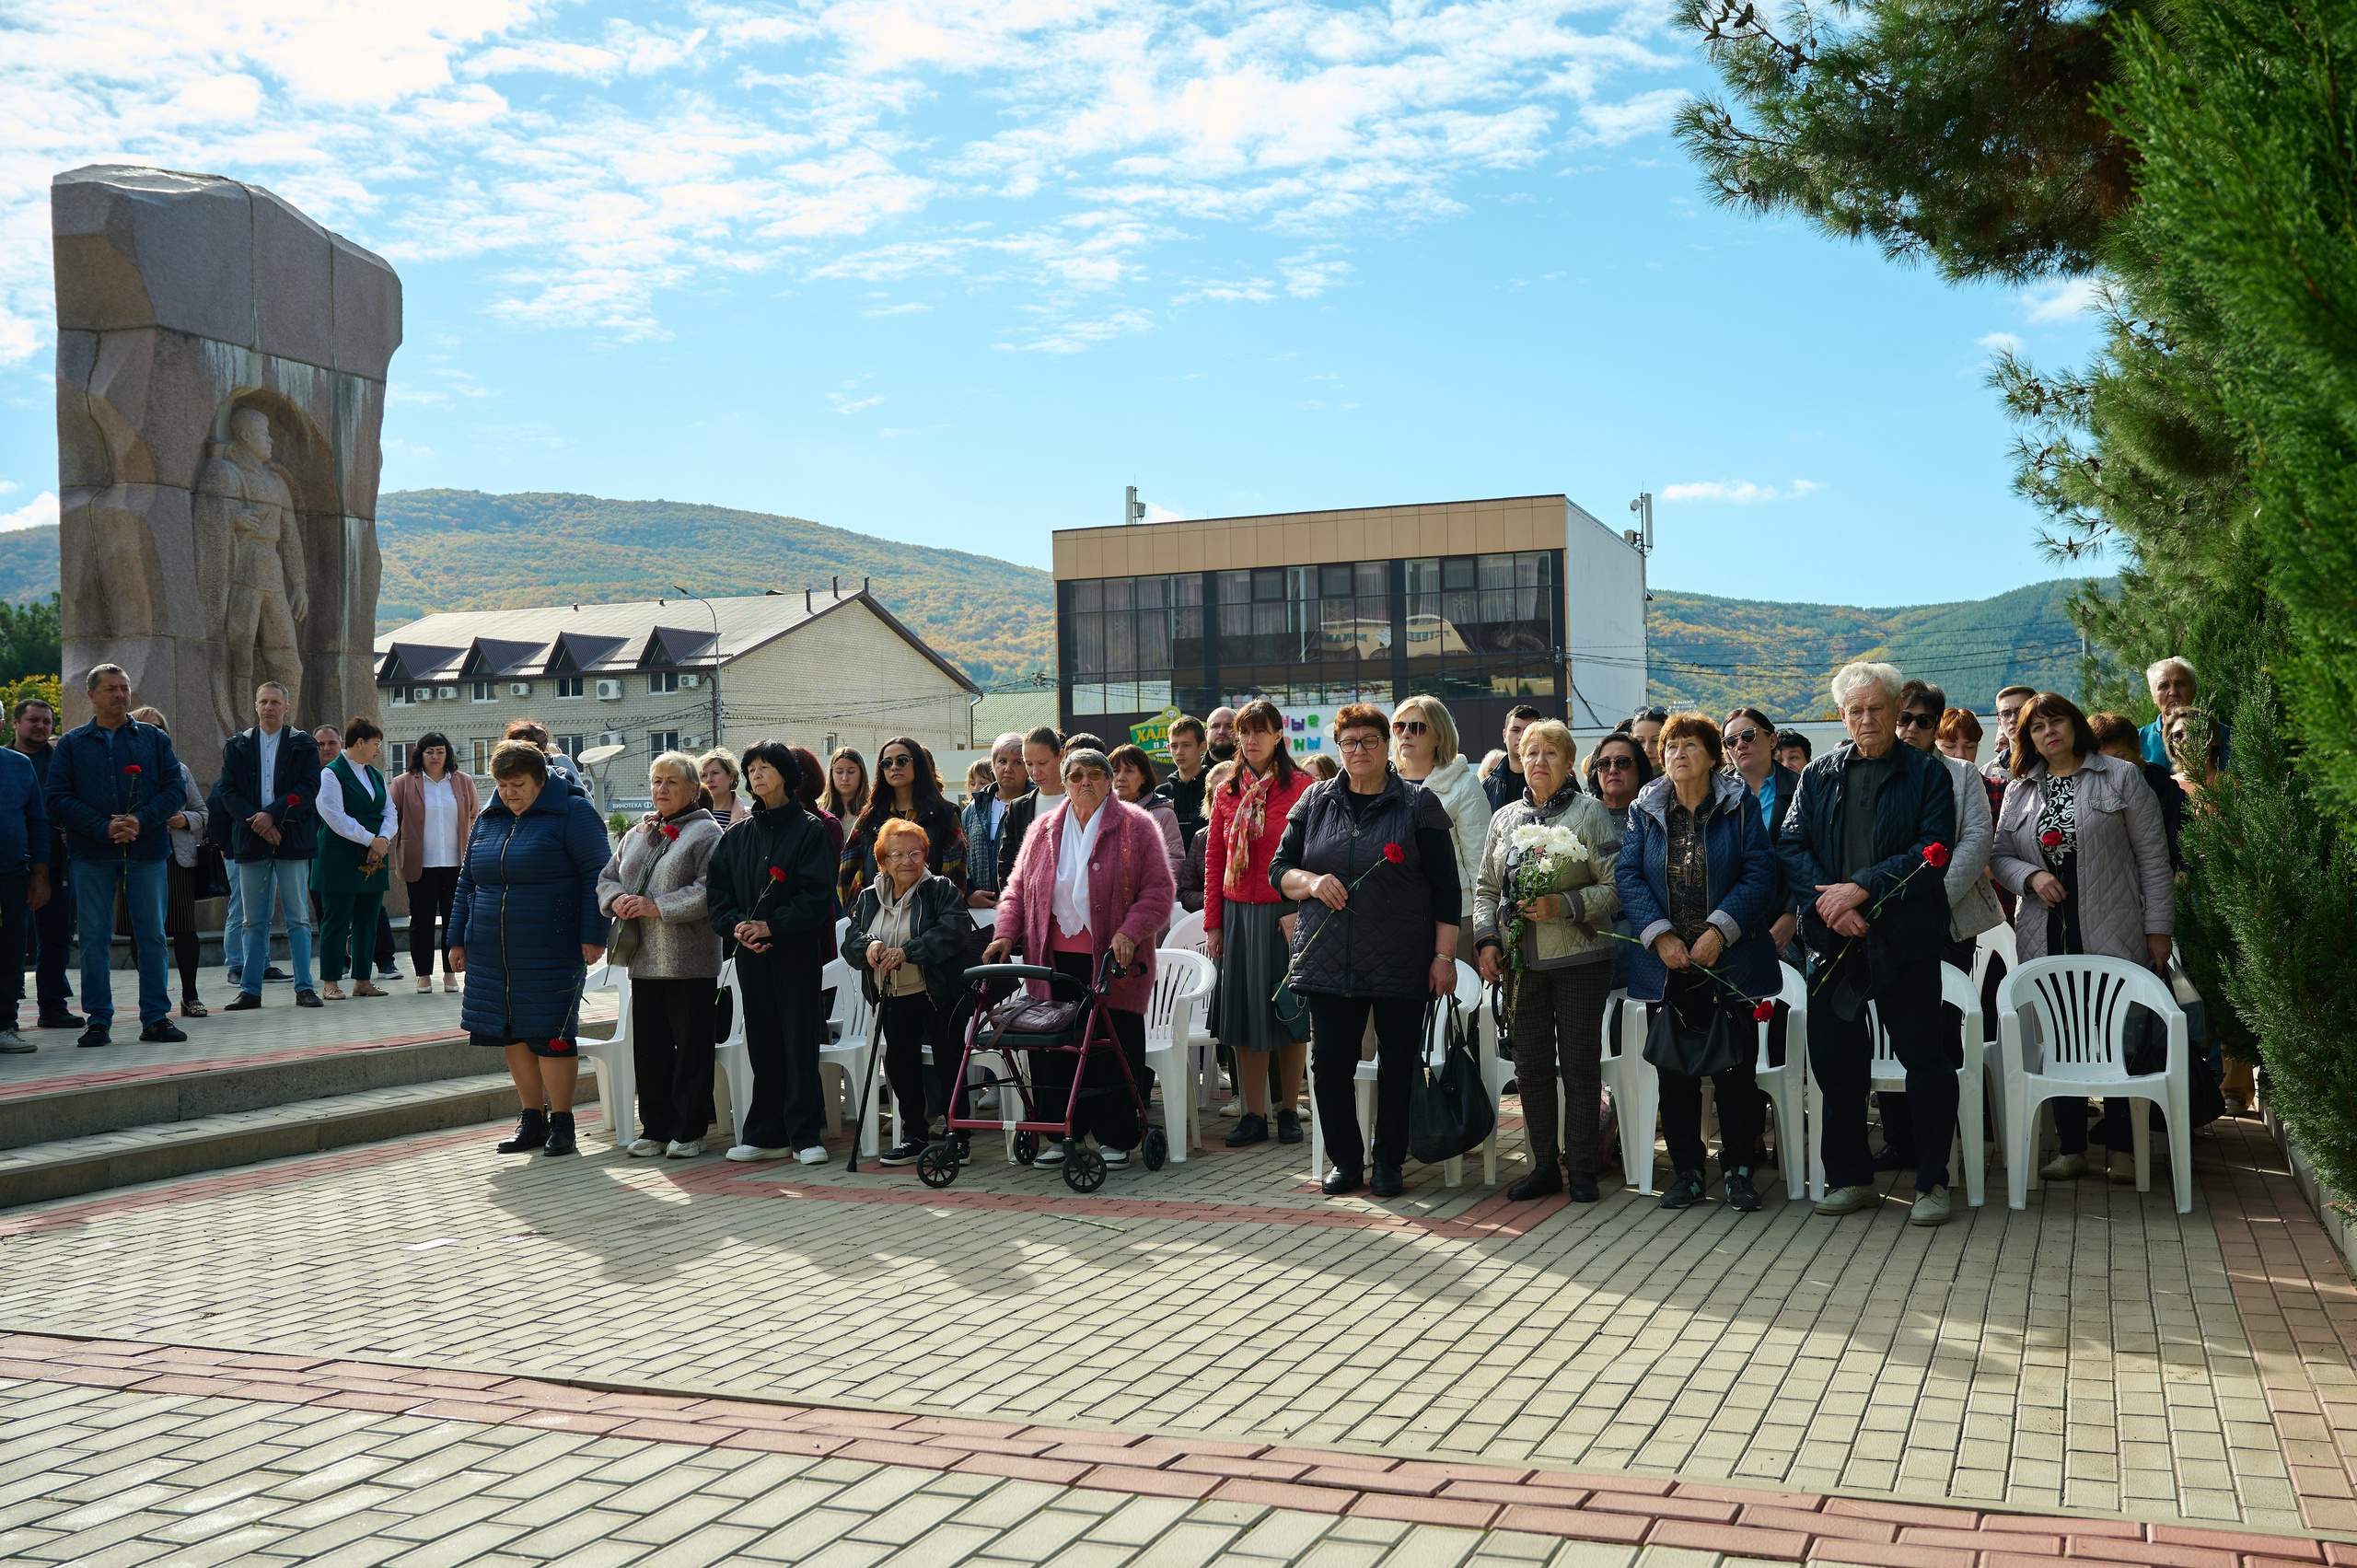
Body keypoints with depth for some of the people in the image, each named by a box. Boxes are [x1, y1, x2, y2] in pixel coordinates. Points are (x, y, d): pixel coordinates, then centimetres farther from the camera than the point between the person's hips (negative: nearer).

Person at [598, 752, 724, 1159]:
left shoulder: (706, 832, -4)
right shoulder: (636, 834, 18)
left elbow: (709, 892, -15)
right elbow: (607, 878, 20)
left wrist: (658, 907, -19)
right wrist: (617, 899, -3)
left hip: (689, 960, -6)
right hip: (644, 958, 7)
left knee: (691, 1045, 0)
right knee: (648, 1045, 9)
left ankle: (689, 1131, 9)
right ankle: (655, 1128, 18)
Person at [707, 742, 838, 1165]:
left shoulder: (810, 830, -1)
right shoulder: (737, 835, 13)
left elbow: (818, 893, -9)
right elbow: (716, 890, 10)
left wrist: (772, 925, -18)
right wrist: (735, 925, -9)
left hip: (797, 949, -4)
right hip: (750, 952, 4)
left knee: (800, 1041, -4)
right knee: (762, 1043, 7)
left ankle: (805, 1135, 0)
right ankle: (766, 1135, 12)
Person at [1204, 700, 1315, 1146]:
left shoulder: (1302, 787, -4)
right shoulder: (1227, 793, 9)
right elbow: (1214, 862, 10)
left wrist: (1302, 912, -14)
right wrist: (1213, 924, 5)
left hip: (1285, 913, -4)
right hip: (1238, 913, 4)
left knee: (1288, 1012, 5)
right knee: (1244, 1013, 6)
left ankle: (1289, 1110, 17)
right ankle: (1254, 1114, 14)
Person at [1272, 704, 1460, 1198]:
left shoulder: (1419, 804, 3)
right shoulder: (1315, 802, 11)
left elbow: (1445, 888, 1)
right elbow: (1278, 870, 12)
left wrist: (1444, 956, -5)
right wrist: (1311, 882, -9)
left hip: (1401, 964, -2)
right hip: (1330, 961, 2)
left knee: (1398, 1064, 3)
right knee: (1330, 1062, 2)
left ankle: (1388, 1162, 17)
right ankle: (1344, 1158, 17)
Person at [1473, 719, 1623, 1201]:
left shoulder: (1591, 812, -2)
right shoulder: (1504, 818, 12)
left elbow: (1616, 885, -7)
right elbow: (1485, 886, 15)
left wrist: (1563, 905, -18)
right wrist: (1486, 940, 3)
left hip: (1580, 958, -4)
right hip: (1522, 961, 4)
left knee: (1580, 1063, 2)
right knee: (1531, 1065, 7)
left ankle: (1582, 1168, 12)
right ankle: (1544, 1165, 18)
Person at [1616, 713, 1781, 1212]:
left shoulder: (1739, 804, 0)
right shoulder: (1645, 810, 7)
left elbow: (1760, 871, -6)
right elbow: (1628, 874, 0)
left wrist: (1720, 931, -15)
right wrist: (1660, 935, -12)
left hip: (1729, 959, -2)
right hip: (1668, 962, 2)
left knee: (1735, 1066, 1)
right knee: (1674, 1068, 6)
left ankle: (1738, 1168, 12)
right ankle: (1686, 1168, 16)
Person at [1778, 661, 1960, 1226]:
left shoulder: (1928, 773, 2)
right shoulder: (1818, 776, 12)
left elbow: (1934, 848, -9)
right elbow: (1792, 846, 3)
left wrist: (1863, 888, -18)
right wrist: (1829, 903, -13)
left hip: (1905, 940, -3)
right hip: (1834, 940, 3)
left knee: (1925, 1059, 0)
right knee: (1835, 1061, 7)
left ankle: (1932, 1182, 12)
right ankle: (1850, 1178, 20)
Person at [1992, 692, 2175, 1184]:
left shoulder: (2121, 778, 1)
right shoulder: (2020, 791, 11)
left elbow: (2153, 856, -1)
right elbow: (2000, 857, 14)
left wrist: (2159, 927, -5)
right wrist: (2031, 876, -9)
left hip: (2113, 935, -3)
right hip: (2046, 937, 3)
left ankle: (2121, 1150, 11)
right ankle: (2071, 1149, 14)